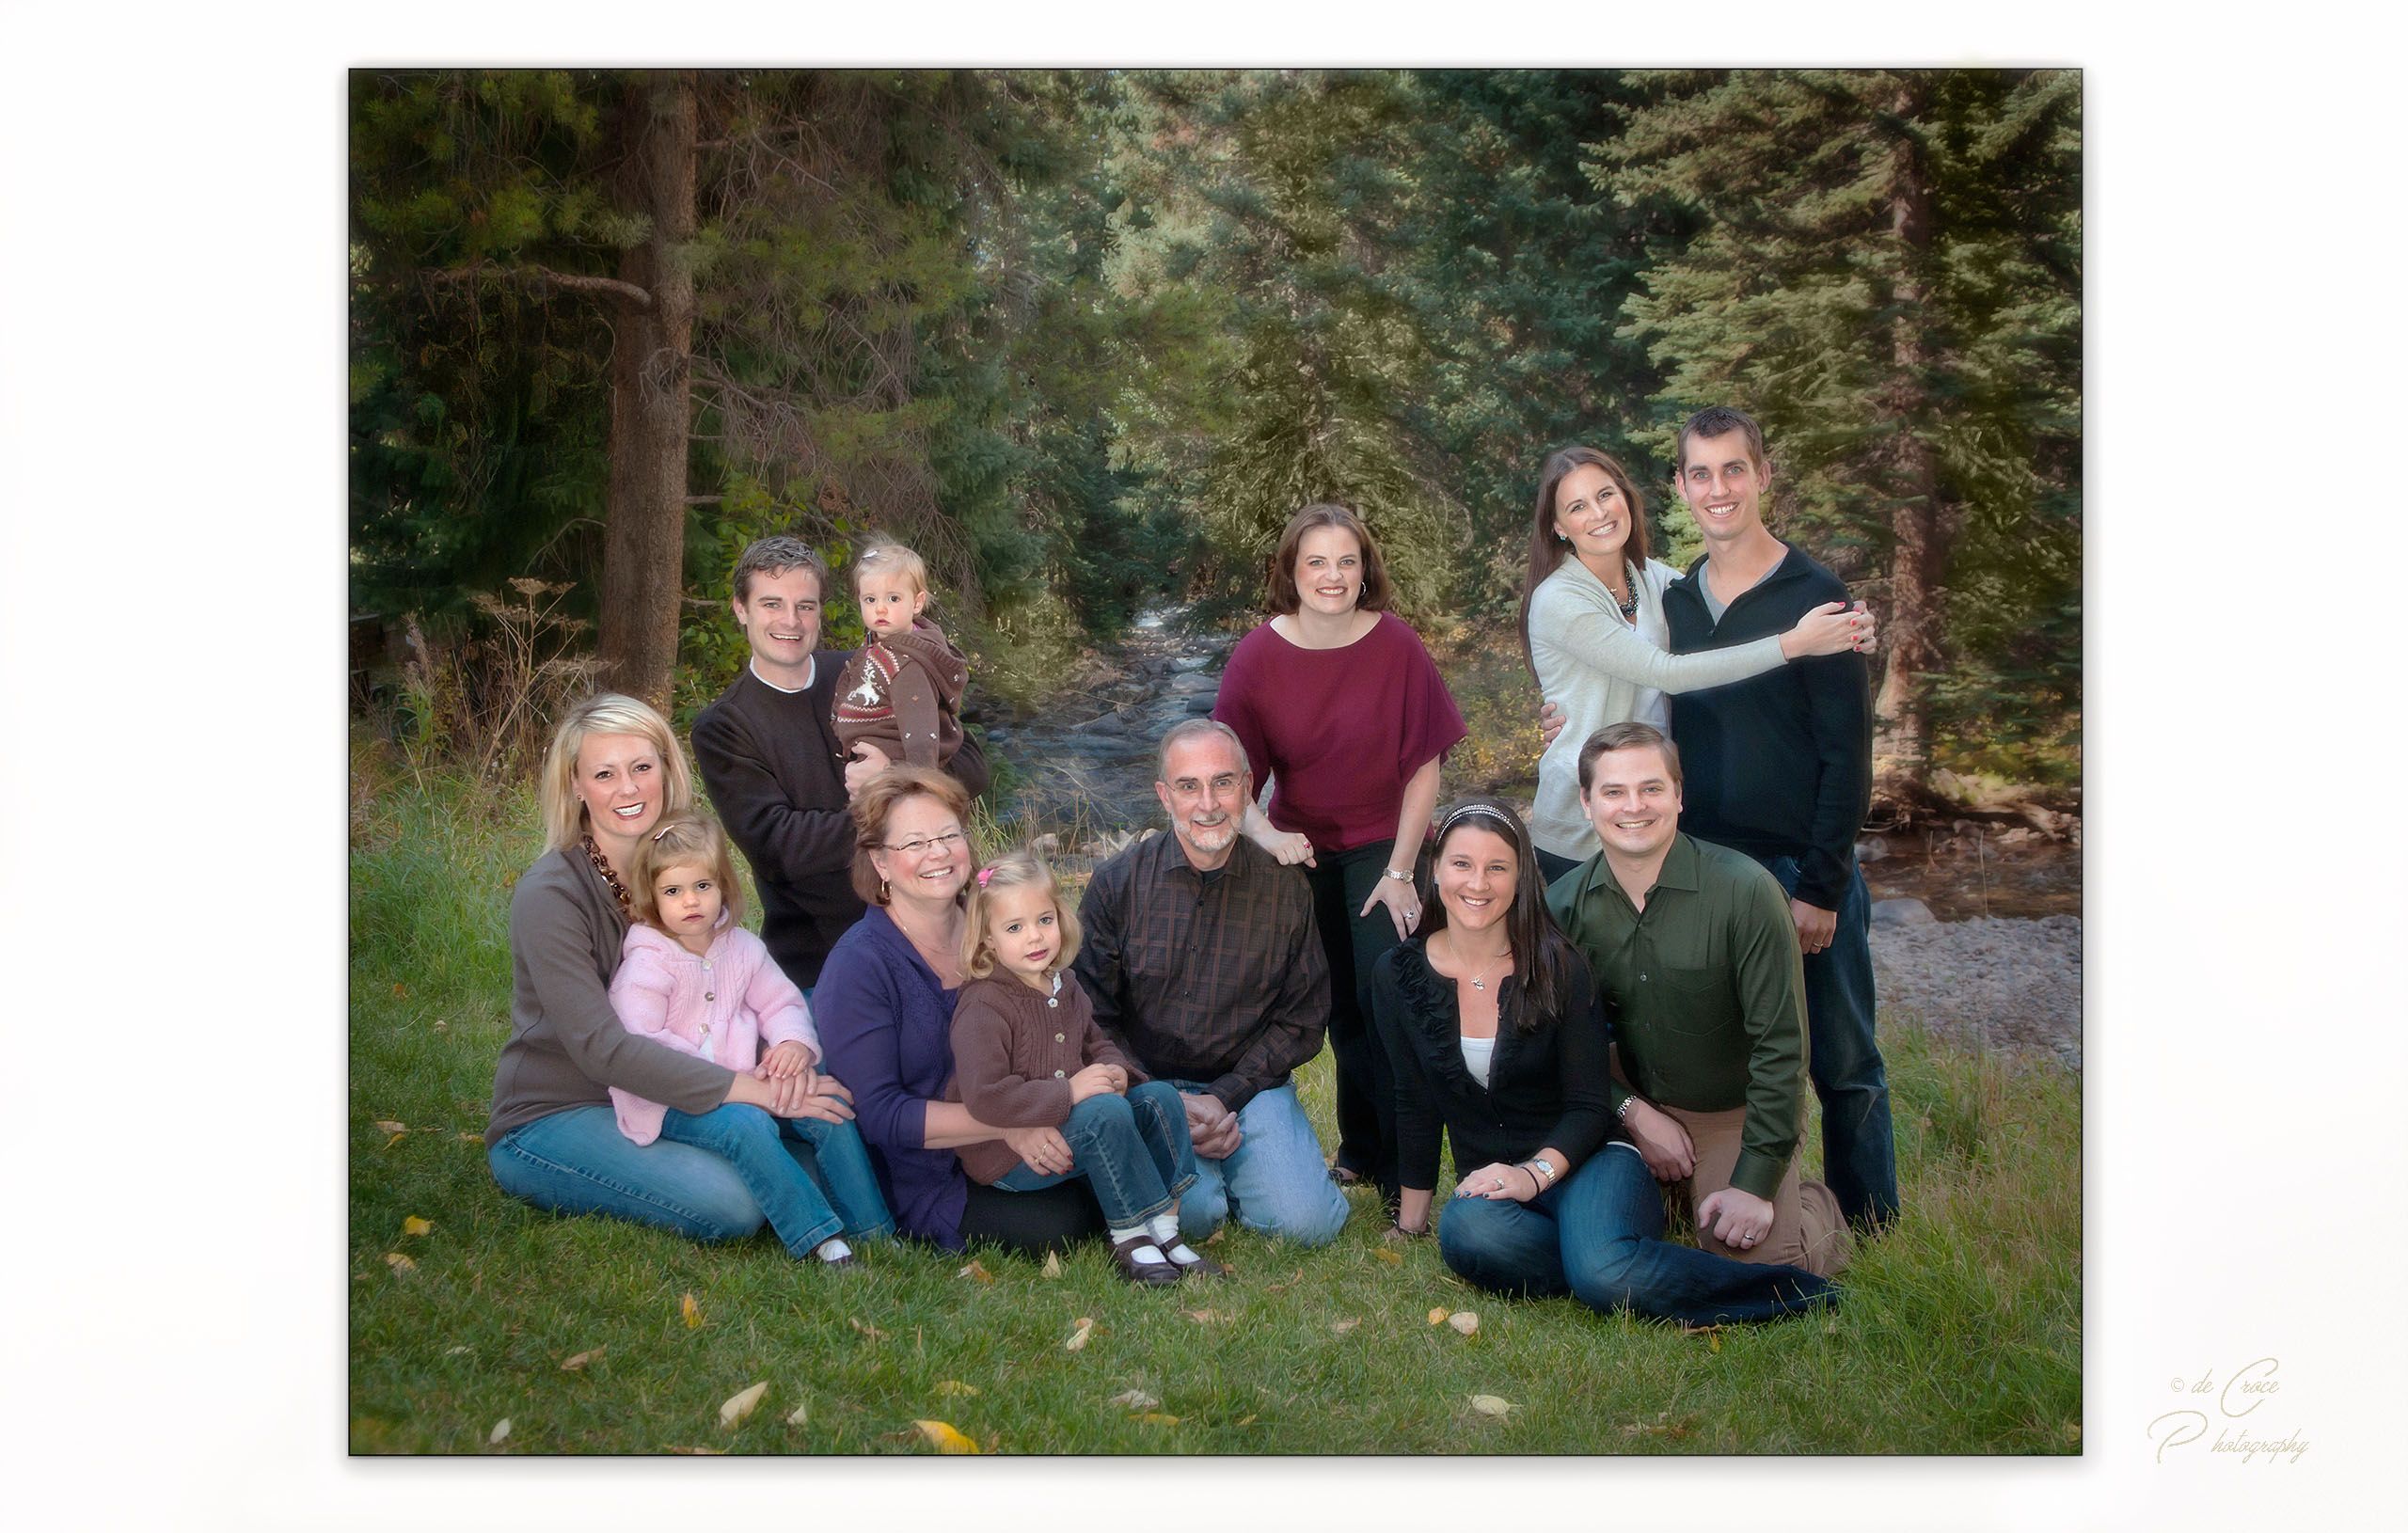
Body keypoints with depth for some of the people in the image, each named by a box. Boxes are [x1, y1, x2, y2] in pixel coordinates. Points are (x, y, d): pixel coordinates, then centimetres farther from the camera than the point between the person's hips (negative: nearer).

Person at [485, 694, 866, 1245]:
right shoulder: (549, 894, -18)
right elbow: (599, 1046, -25)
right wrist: (749, 1090, -31)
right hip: (549, 1121, -5)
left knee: (821, 1136, -18)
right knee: (731, 1204, -27)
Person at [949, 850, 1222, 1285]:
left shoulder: (1063, 987, 8)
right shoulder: (983, 1008, -20)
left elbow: (1096, 1043, 23)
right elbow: (983, 1097, -29)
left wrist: (1114, 1071, -2)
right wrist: (1070, 1092, -26)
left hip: (1066, 1124, 9)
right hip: (1006, 1158, -9)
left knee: (1159, 1096, -5)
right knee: (1105, 1111, -30)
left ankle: (1164, 1227, -7)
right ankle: (1130, 1236, -17)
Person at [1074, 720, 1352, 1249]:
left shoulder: (1286, 889, 0)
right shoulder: (1117, 884, -3)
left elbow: (1302, 1019, 4)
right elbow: (1092, 1018, -2)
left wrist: (1226, 1096, -10)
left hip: (1250, 1086, 2)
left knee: (1308, 1222, -19)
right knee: (1190, 1215, -28)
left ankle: (1225, 1169, 13)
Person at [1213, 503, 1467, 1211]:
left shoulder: (1397, 647, -14)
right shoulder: (1257, 656, -11)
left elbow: (1423, 766, -9)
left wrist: (1401, 872, -11)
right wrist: (1265, 834, -27)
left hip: (1384, 844, -2)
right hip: (1303, 851, 2)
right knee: (1342, 1009, 12)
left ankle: (1402, 1174, -2)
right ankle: (1361, 1149, 30)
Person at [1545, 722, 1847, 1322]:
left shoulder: (1744, 891, -19)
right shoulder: (1563, 906, -8)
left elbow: (1780, 1045, -16)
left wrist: (1755, 1184, -17)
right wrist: (1632, 1112, -11)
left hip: (1738, 1114, -3)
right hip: (1636, 1110, 4)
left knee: (1748, 1262, -20)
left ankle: (1813, 1209, 13)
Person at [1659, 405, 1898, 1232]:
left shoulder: (1815, 597, -6)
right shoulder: (1673, 601, 9)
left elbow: (1847, 754, -8)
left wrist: (1822, 886, -12)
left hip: (1800, 870, -4)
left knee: (1841, 1064, 5)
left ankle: (1869, 1229, 18)